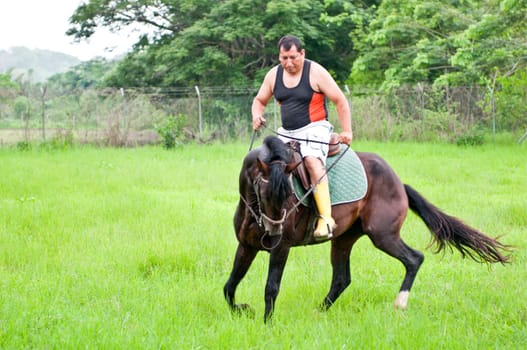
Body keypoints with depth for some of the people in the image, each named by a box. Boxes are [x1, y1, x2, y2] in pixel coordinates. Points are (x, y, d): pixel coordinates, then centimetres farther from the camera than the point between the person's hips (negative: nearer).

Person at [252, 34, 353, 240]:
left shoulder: (316, 72, -9)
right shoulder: (274, 75, 6)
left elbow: (340, 101, -6)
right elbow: (260, 100, 18)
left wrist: (346, 131, -12)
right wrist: (257, 116, -5)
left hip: (314, 129, -7)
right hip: (286, 132, 7)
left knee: (312, 161, -32)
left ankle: (326, 218, -40)